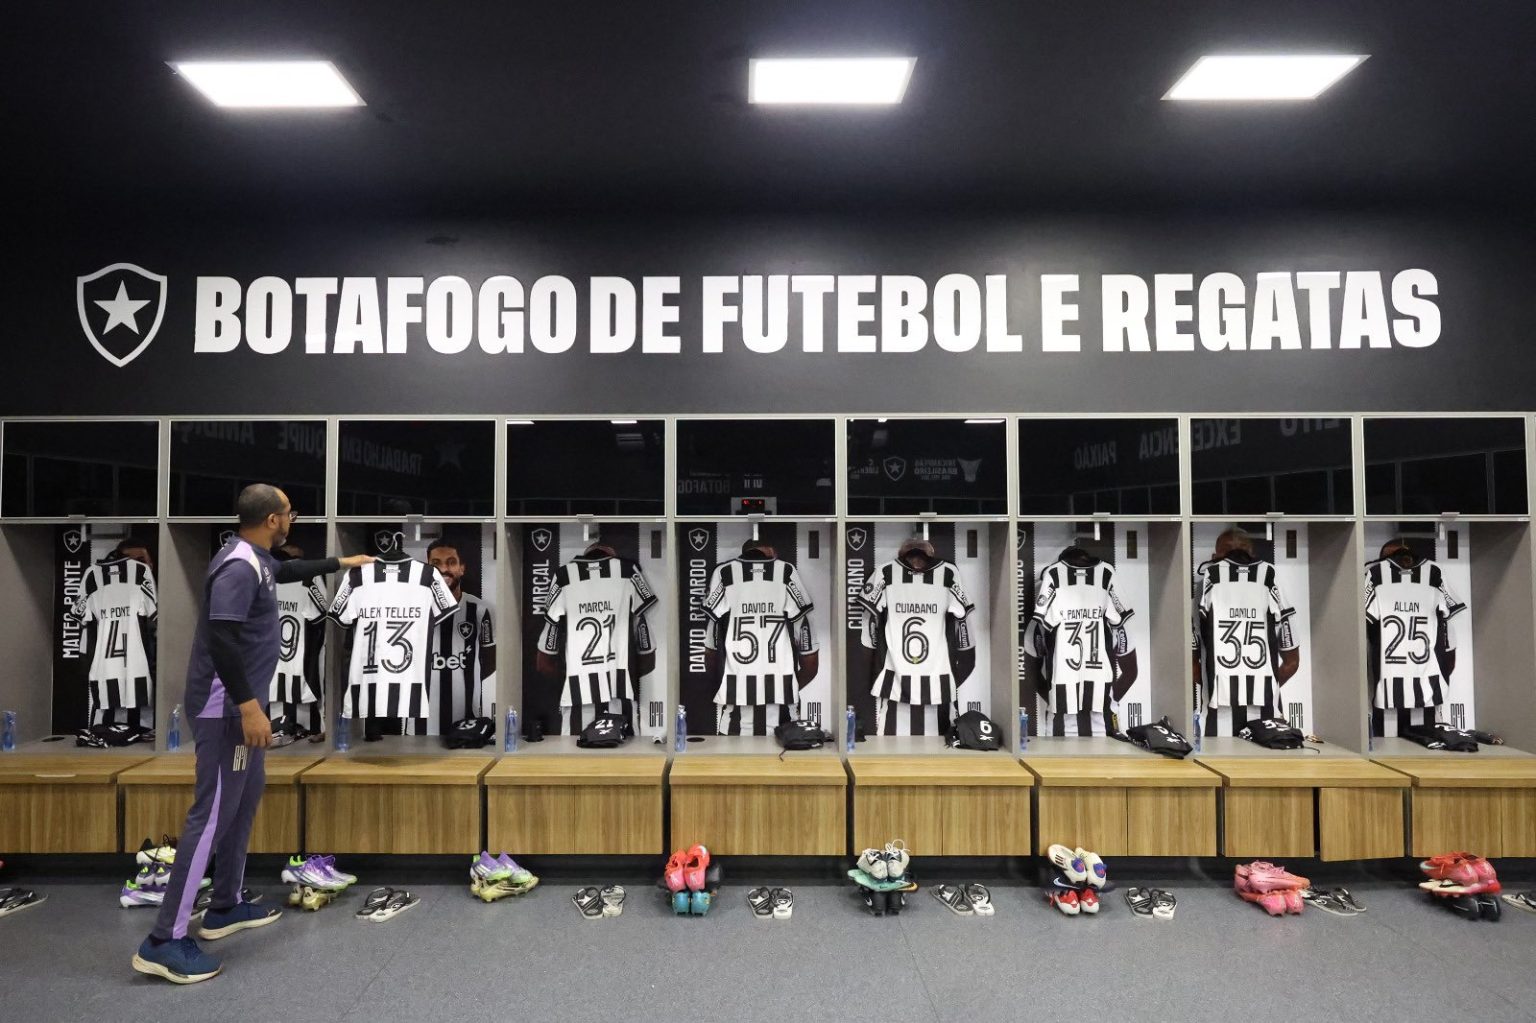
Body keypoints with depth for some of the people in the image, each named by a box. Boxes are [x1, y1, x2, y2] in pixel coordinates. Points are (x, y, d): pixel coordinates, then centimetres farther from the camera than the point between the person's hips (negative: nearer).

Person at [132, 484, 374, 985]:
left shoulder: (258, 560, 10)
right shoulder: (239, 567, -21)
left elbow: (289, 570, 34)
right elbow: (221, 640, -28)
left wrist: (341, 562, 42)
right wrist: (248, 707, -28)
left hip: (238, 705, 11)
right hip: (227, 709, -11)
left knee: (246, 796, 19)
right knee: (214, 814, -8)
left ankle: (226, 907, 30)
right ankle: (165, 940, -1)